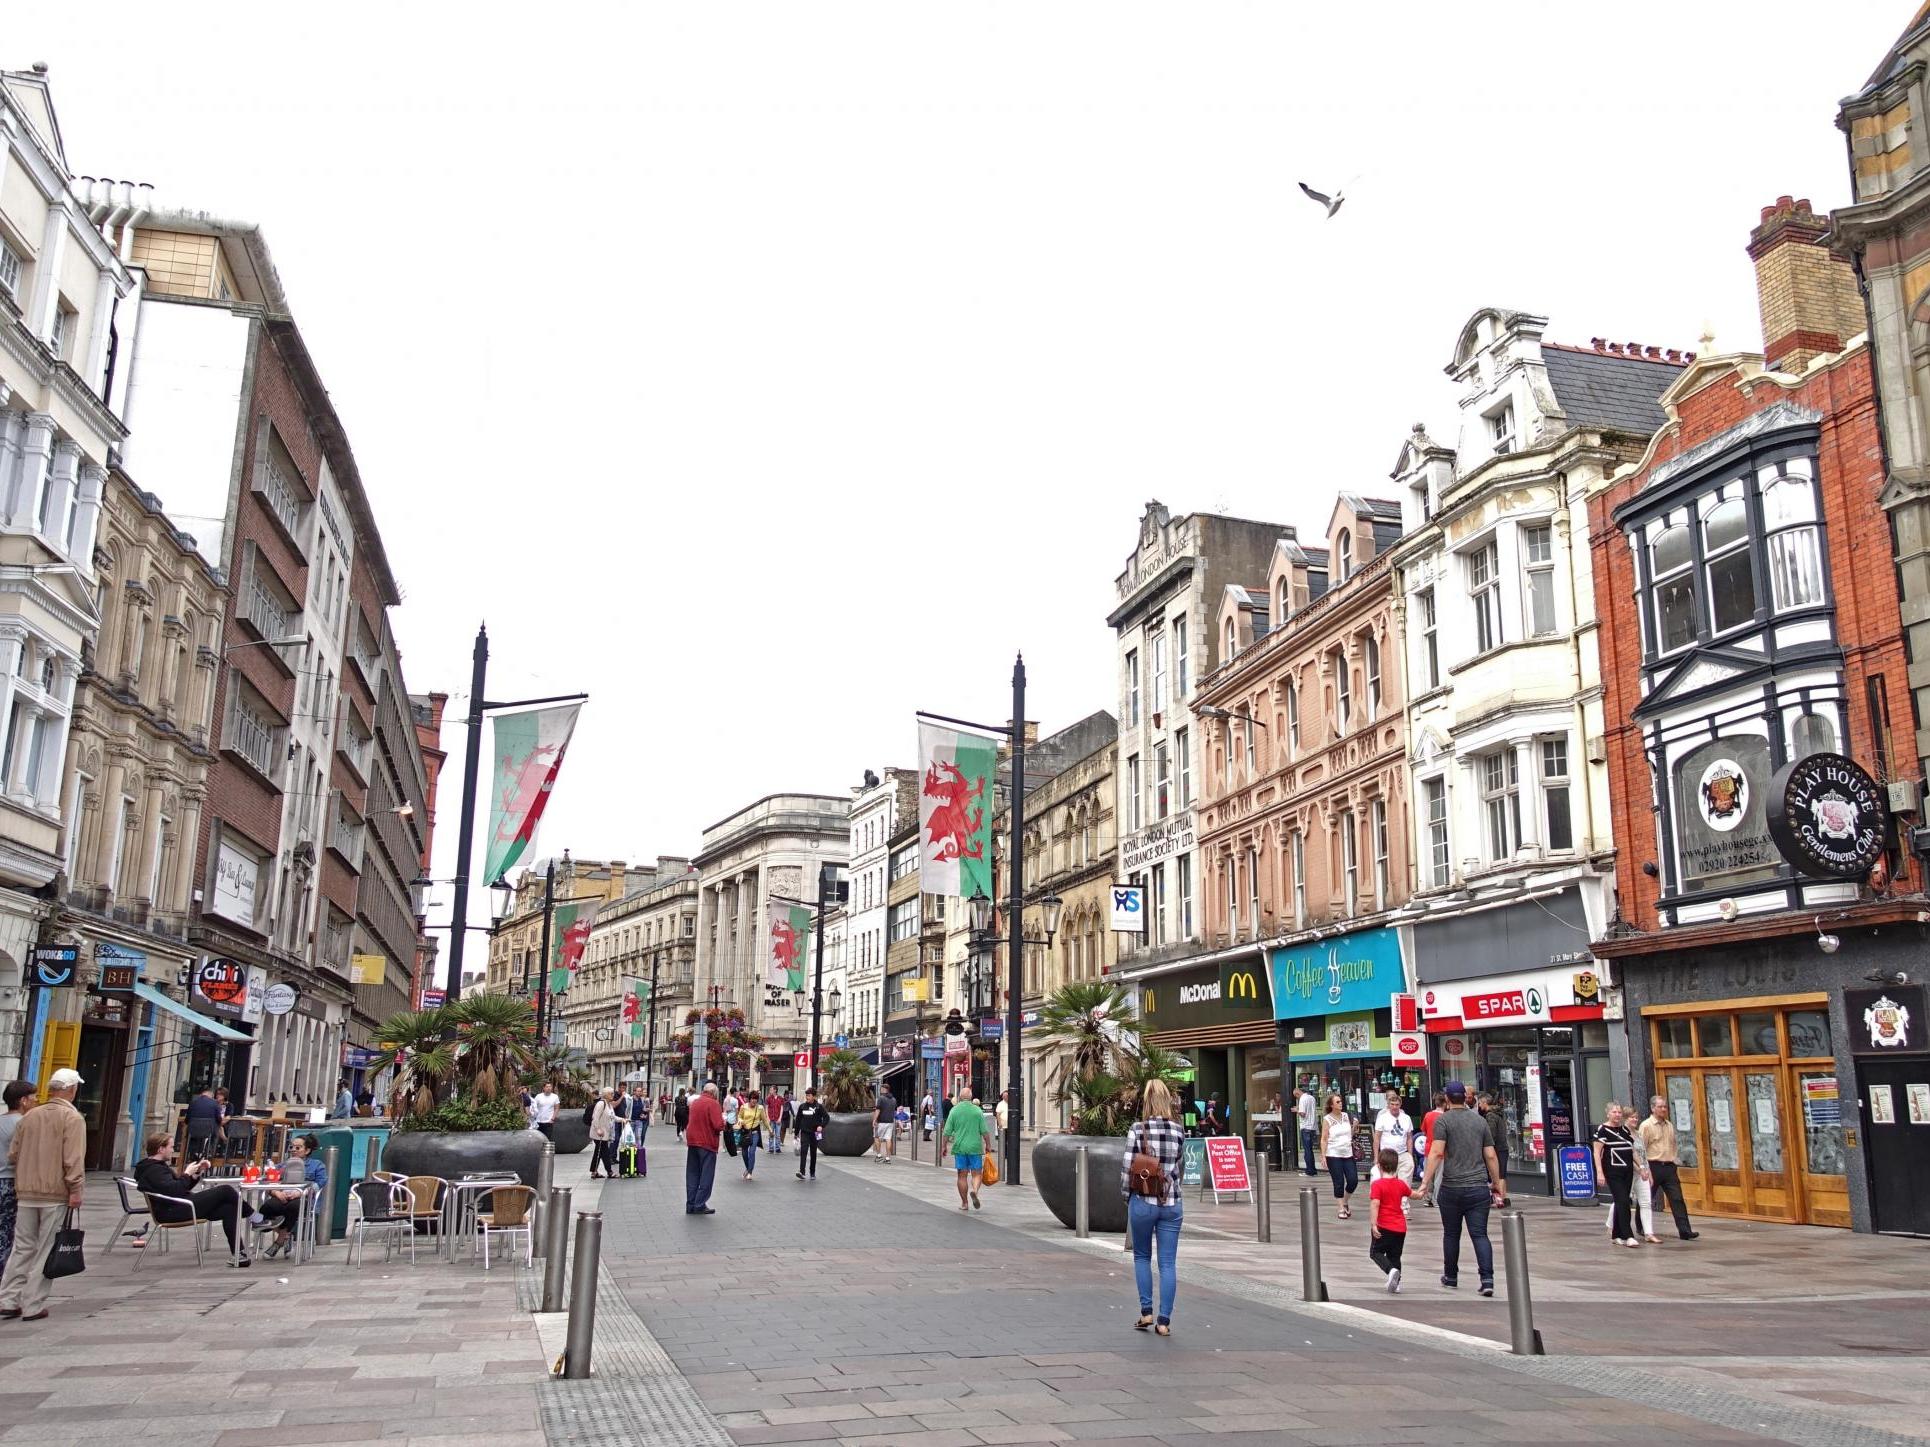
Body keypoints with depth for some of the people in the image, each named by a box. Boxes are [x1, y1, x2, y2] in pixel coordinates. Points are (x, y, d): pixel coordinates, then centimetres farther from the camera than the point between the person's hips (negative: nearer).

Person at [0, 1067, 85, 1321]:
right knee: (46, 1250, 1)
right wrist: (76, 1190, -14)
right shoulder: (72, 1118, -9)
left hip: (26, 1192, 6)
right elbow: (74, 1158, -17)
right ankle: (33, 1306, 2)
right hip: (56, 1194, -6)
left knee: (22, 1248, 14)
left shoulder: (31, 1116, 10)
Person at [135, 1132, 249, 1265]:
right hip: (173, 1212, -10)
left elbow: (183, 1188, 21)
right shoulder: (153, 1170, -13)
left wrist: (197, 1172, 8)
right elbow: (174, 1190, -26)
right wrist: (187, 1174, -13)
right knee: (226, 1191, -14)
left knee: (228, 1208, -6)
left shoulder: (156, 1166, 21)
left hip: (180, 1206, 10)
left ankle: (236, 1253, -9)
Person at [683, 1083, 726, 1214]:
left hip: (692, 1142, 7)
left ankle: (690, 1205, 15)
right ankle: (699, 1205, 0)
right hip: (707, 1143, -7)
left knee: (692, 1174, 12)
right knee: (706, 1176, 2)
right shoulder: (713, 1104, -13)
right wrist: (723, 1120, 0)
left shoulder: (695, 1102, 9)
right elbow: (718, 1125, -20)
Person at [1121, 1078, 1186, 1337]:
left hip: (1143, 1201, -2)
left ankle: (1146, 1312, 14)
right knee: (1168, 1262, 6)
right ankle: (1164, 1321, 5)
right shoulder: (1178, 1130, 0)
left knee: (1142, 1256, 17)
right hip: (1172, 1202, 2)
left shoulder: (1137, 1129, -8)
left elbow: (1126, 1166, -8)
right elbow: (1180, 1164, 11)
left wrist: (1127, 1195, 5)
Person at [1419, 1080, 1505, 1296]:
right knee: (1479, 1234, 1)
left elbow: (1436, 1153, -15)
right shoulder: (1479, 1120, 9)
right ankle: (1487, 1279, -13)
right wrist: (1497, 1185, 18)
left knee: (1451, 1234, 12)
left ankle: (1450, 1277, 24)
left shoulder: (1443, 1120, -4)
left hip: (1452, 1188, -2)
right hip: (1479, 1187, 2)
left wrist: (1426, 1182, -15)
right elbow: (1490, 1156, 9)